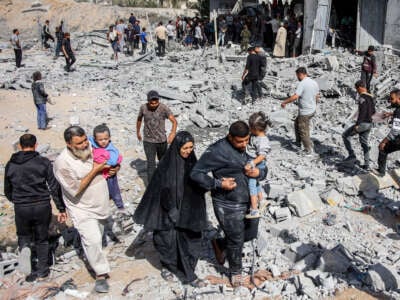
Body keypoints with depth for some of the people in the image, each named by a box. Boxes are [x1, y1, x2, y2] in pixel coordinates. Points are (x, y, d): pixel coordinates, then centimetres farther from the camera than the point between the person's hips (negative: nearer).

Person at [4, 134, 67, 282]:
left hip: (21, 208, 1)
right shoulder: (43, 162, -6)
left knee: (23, 235, 23)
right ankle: (42, 271, 22)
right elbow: (54, 187, -8)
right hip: (42, 206, -1)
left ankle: (24, 248, -9)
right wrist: (61, 209, -1)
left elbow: (7, 191, 12)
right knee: (42, 239, 17)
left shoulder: (10, 165, 3)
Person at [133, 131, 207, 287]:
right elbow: (159, 189, -13)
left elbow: (198, 186, 4)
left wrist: (197, 213, 4)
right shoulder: (167, 164, -18)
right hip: (169, 211, -4)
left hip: (188, 211, 4)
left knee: (189, 242, 10)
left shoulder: (192, 162, -4)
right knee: (168, 240, 12)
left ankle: (188, 274, 25)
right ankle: (166, 266, 38)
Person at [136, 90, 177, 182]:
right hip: (148, 141, -1)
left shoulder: (164, 108, -15)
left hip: (162, 140, 1)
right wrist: (138, 132, 21)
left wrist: (172, 133, -35)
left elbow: (174, 121, -20)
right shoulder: (143, 108, -9)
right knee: (151, 164, -5)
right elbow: (139, 119, 11)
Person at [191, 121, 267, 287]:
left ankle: (220, 244, 43)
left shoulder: (247, 149, 4)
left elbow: (262, 170, 12)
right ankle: (235, 271, 36)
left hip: (248, 201, 7)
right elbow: (196, 173, -16)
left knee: (250, 233, 19)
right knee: (236, 240, 8)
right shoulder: (217, 150, -18)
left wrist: (258, 172, -12)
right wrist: (218, 184, -23)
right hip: (228, 206, -7)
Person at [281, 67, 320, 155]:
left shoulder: (302, 84, -21)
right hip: (312, 110, 9)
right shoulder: (314, 83, 6)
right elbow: (317, 96, 15)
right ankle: (298, 143, 33)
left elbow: (295, 97, -30)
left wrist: (284, 102, -19)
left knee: (304, 131, 4)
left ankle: (308, 150, 13)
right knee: (297, 123, 26)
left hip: (305, 112, -9)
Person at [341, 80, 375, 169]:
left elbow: (362, 111, -24)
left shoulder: (362, 97, -17)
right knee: (364, 143, 18)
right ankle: (366, 164, 21)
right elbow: (373, 111, 17)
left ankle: (352, 155, 6)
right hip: (369, 124, 8)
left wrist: (357, 124, -22)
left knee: (345, 135, 8)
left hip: (362, 124, -8)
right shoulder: (371, 97, 9)